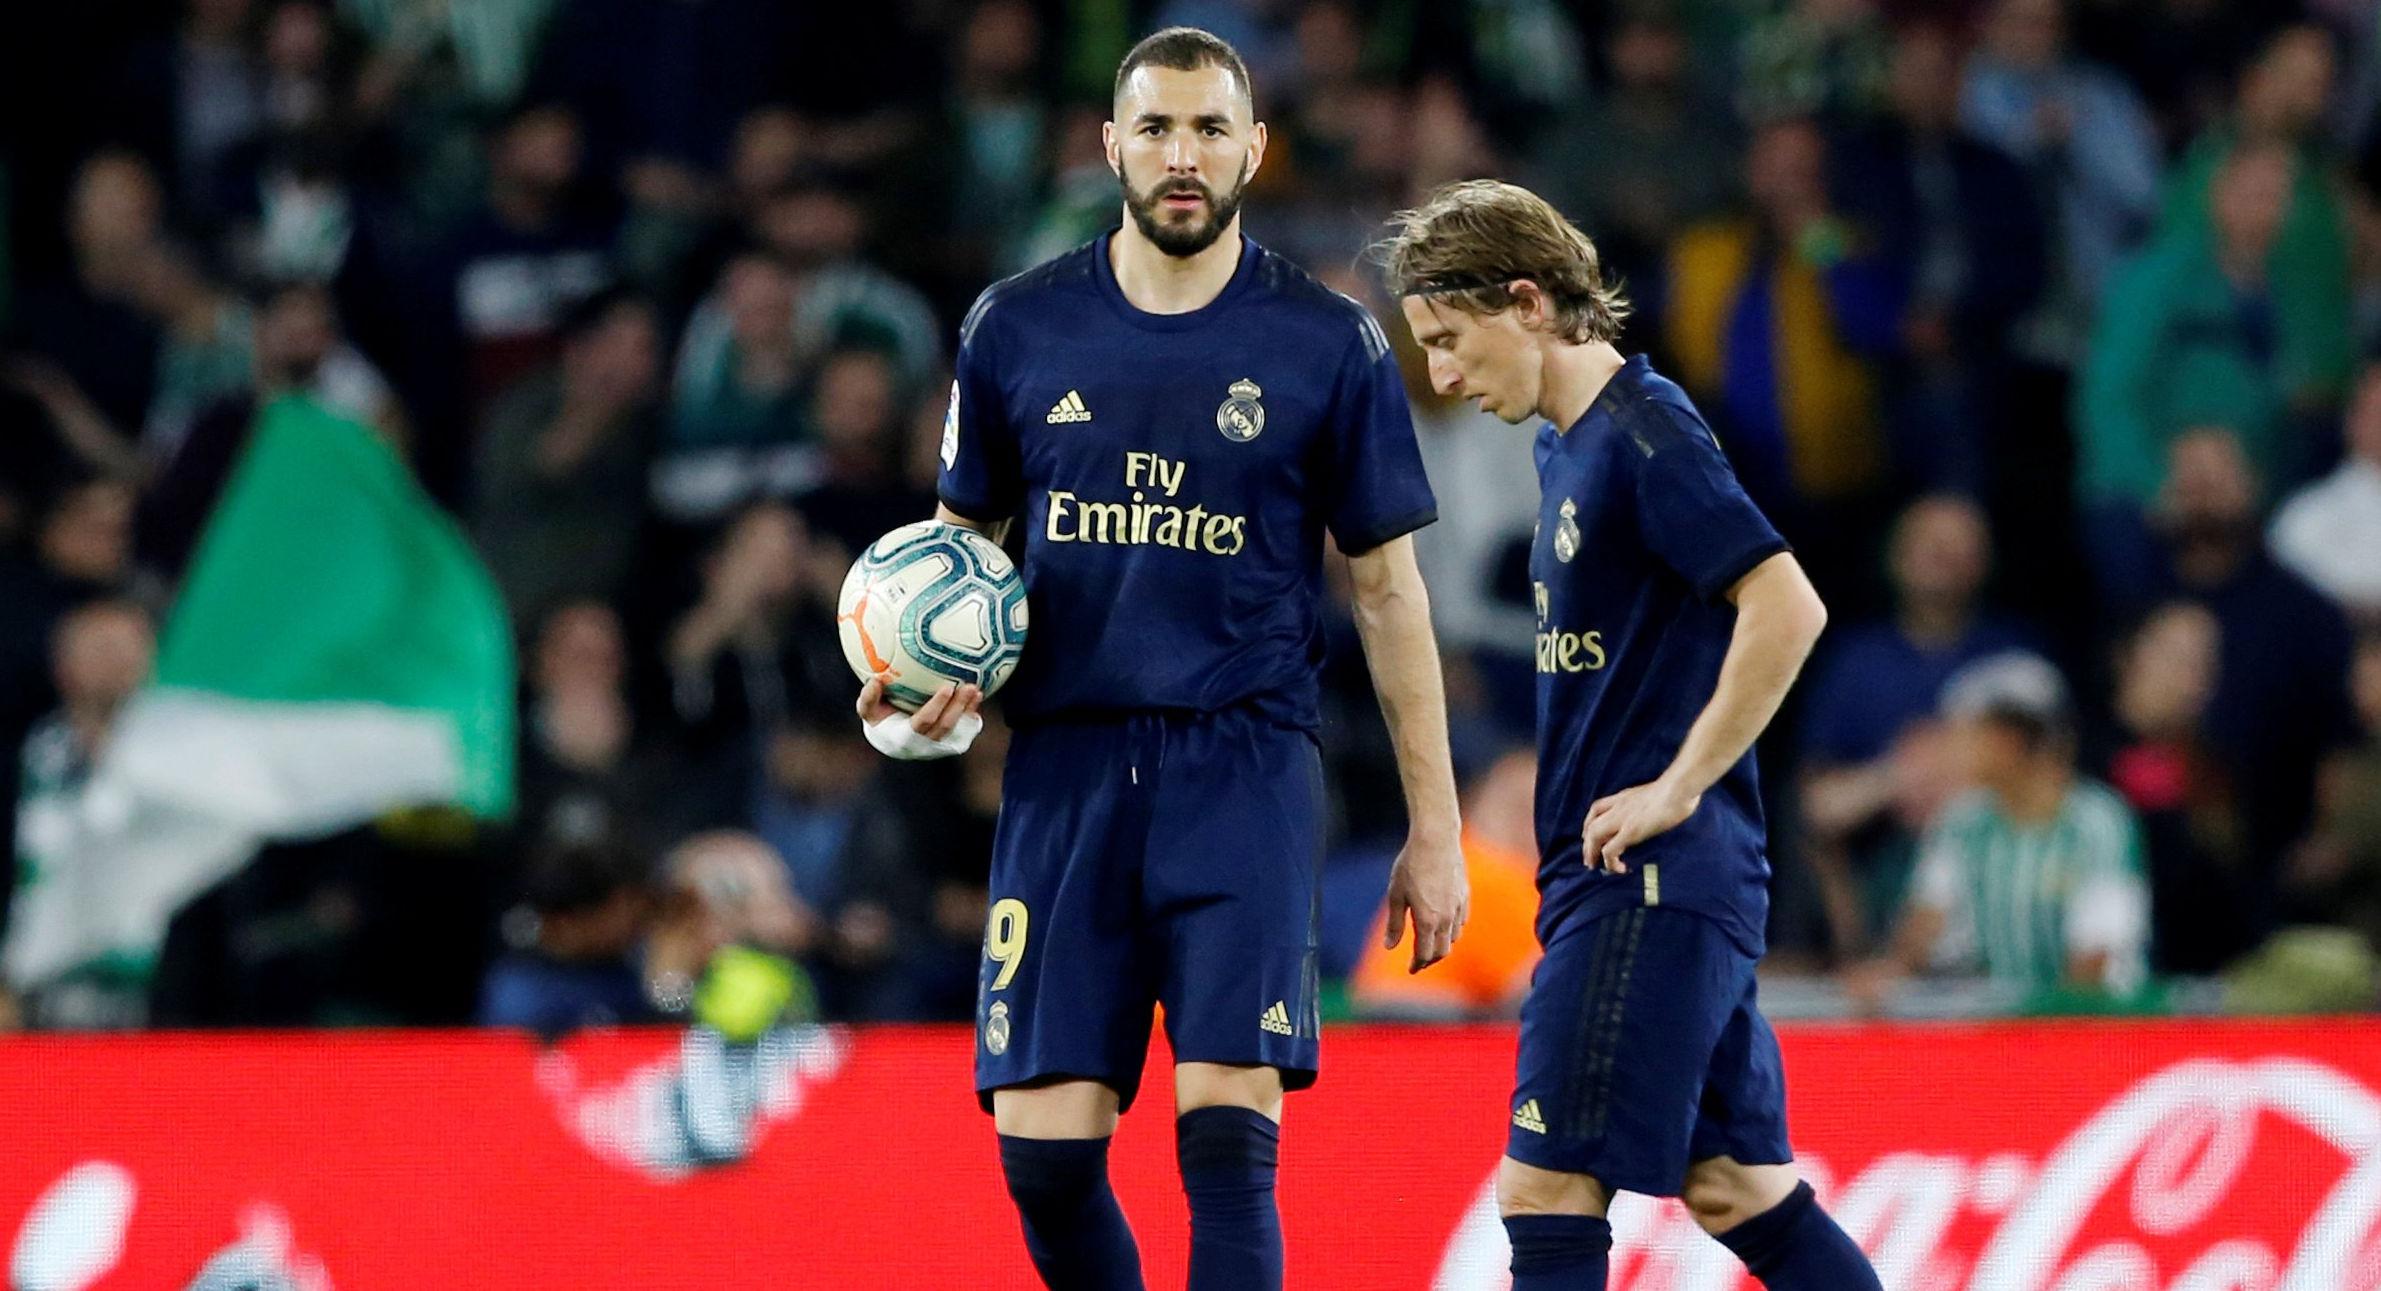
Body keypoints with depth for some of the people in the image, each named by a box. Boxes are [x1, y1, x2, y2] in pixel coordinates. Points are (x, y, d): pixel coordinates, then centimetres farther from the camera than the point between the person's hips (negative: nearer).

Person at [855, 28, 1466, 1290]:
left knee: (1228, 1138, -14)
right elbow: (959, 540, 18)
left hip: (1245, 769, -2)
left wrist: (1433, 827, 4)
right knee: (1043, 1152, -4)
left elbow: (1387, 587, 6)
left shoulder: (1329, 344, 2)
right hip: (1065, 764, 2)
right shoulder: (1017, 328, 7)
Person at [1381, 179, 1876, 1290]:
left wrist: (1678, 788, -19)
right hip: (1618, 879, 10)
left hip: (1653, 887, -10)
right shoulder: (1565, 444, 15)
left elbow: (1787, 610, -23)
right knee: (1735, 1187, 11)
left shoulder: (1643, 434, -14)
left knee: (1547, 1191, -10)